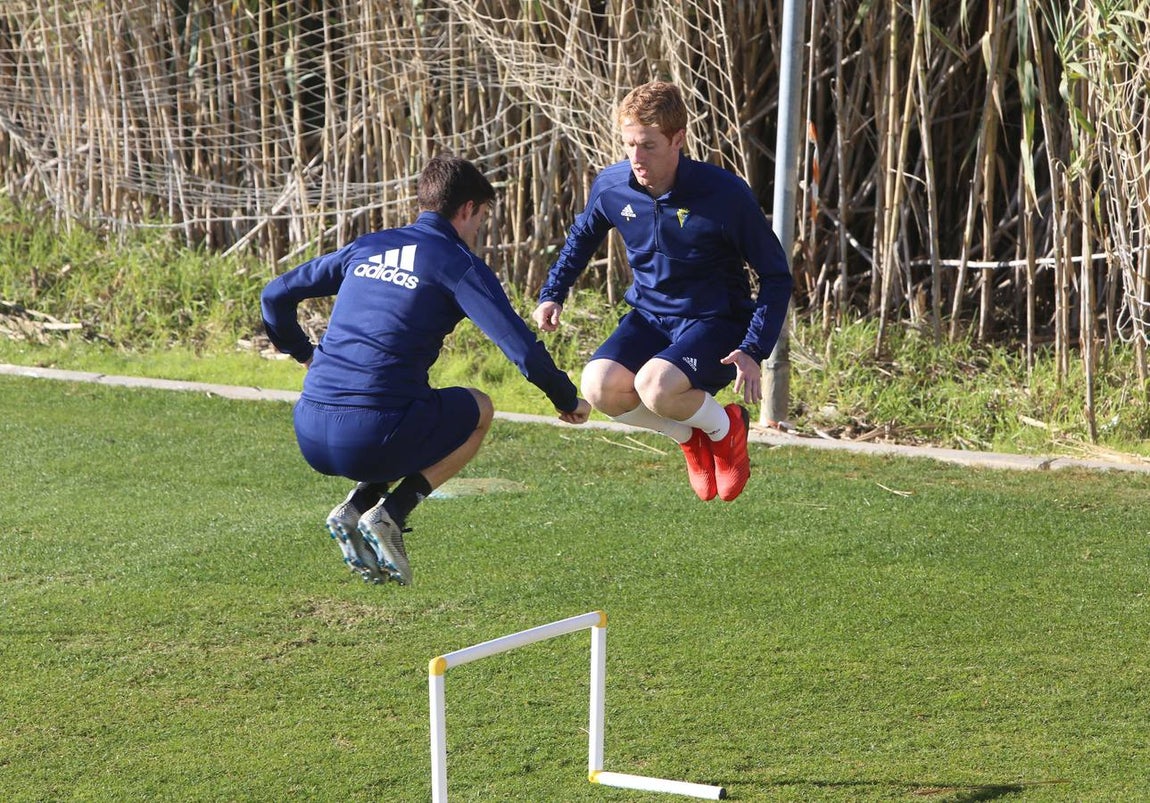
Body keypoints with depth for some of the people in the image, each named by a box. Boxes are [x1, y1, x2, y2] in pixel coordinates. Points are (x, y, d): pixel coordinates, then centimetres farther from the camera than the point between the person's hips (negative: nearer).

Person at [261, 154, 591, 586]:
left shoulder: (366, 247, 19)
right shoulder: (458, 263, 2)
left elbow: (275, 296, 25)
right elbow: (523, 349, -5)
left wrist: (306, 354, 41)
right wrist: (569, 401, 12)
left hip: (310, 436, 6)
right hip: (372, 437, -6)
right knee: (478, 408, 22)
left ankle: (355, 509, 11)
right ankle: (390, 514, 4)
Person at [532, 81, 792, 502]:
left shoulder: (725, 194, -20)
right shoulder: (611, 186, -7)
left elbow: (775, 276, -11)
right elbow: (582, 235, 19)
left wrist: (753, 351, -22)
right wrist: (552, 294, 6)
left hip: (716, 322, -5)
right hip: (649, 316, 5)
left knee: (654, 387, -34)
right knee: (600, 386, -24)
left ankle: (724, 426, 2)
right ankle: (689, 435, 5)